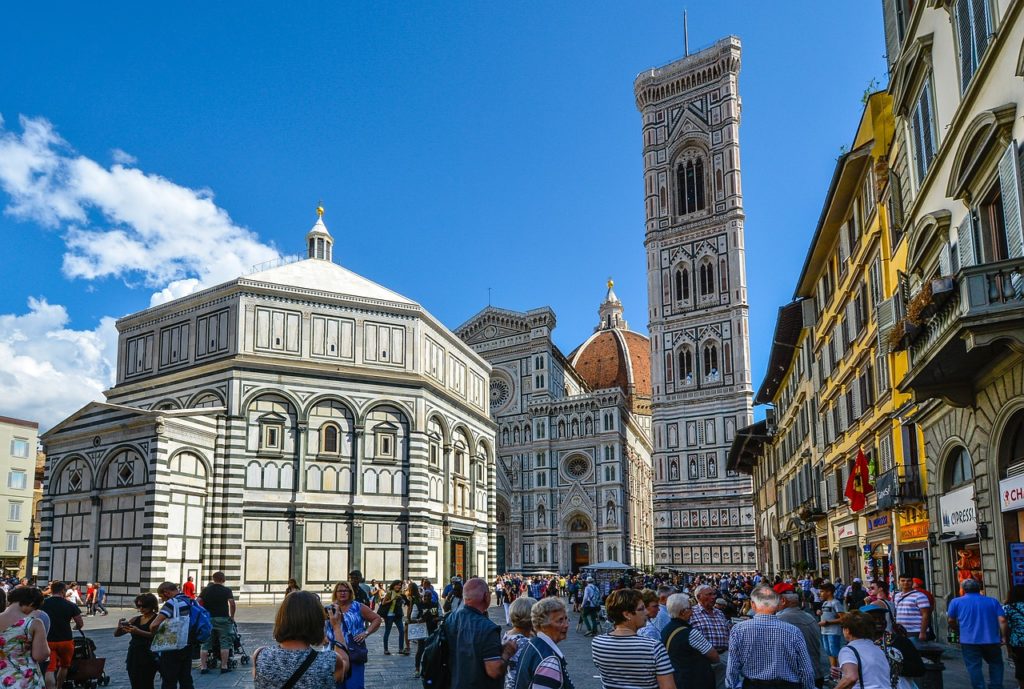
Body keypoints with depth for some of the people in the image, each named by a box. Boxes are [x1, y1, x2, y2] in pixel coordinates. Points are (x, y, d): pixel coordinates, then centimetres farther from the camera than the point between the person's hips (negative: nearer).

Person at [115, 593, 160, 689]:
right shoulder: (135, 619, 14)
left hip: (148, 658, -6)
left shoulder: (156, 619, -3)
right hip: (133, 657, 6)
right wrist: (120, 627, -10)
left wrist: (138, 631, -33)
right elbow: (116, 634, 13)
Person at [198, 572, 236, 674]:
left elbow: (198, 602, -2)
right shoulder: (227, 590, -2)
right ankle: (224, 666, 2)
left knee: (205, 644, 8)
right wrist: (232, 616, -2)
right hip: (222, 619, -3)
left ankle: (203, 667, 6)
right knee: (224, 644, 3)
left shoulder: (206, 590, 7)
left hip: (207, 619, 3)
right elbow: (232, 603, -13)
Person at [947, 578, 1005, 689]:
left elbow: (950, 621, 7)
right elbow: (1002, 620, -2)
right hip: (991, 640, 2)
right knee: (996, 663, 19)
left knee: (974, 667, 3)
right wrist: (1003, 637, 2)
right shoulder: (993, 601, 8)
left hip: (969, 641, -2)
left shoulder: (956, 602, 3)